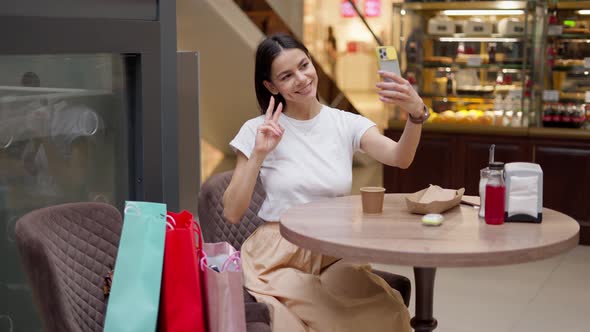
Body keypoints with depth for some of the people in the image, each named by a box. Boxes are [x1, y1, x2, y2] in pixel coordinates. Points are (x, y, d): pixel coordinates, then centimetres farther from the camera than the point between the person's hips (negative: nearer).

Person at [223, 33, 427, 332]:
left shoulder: (347, 125, 6)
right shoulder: (257, 130, 1)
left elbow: (400, 158, -14)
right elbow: (231, 213, -2)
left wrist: (416, 114, -34)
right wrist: (258, 155, -12)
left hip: (336, 255, 3)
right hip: (277, 257, -3)